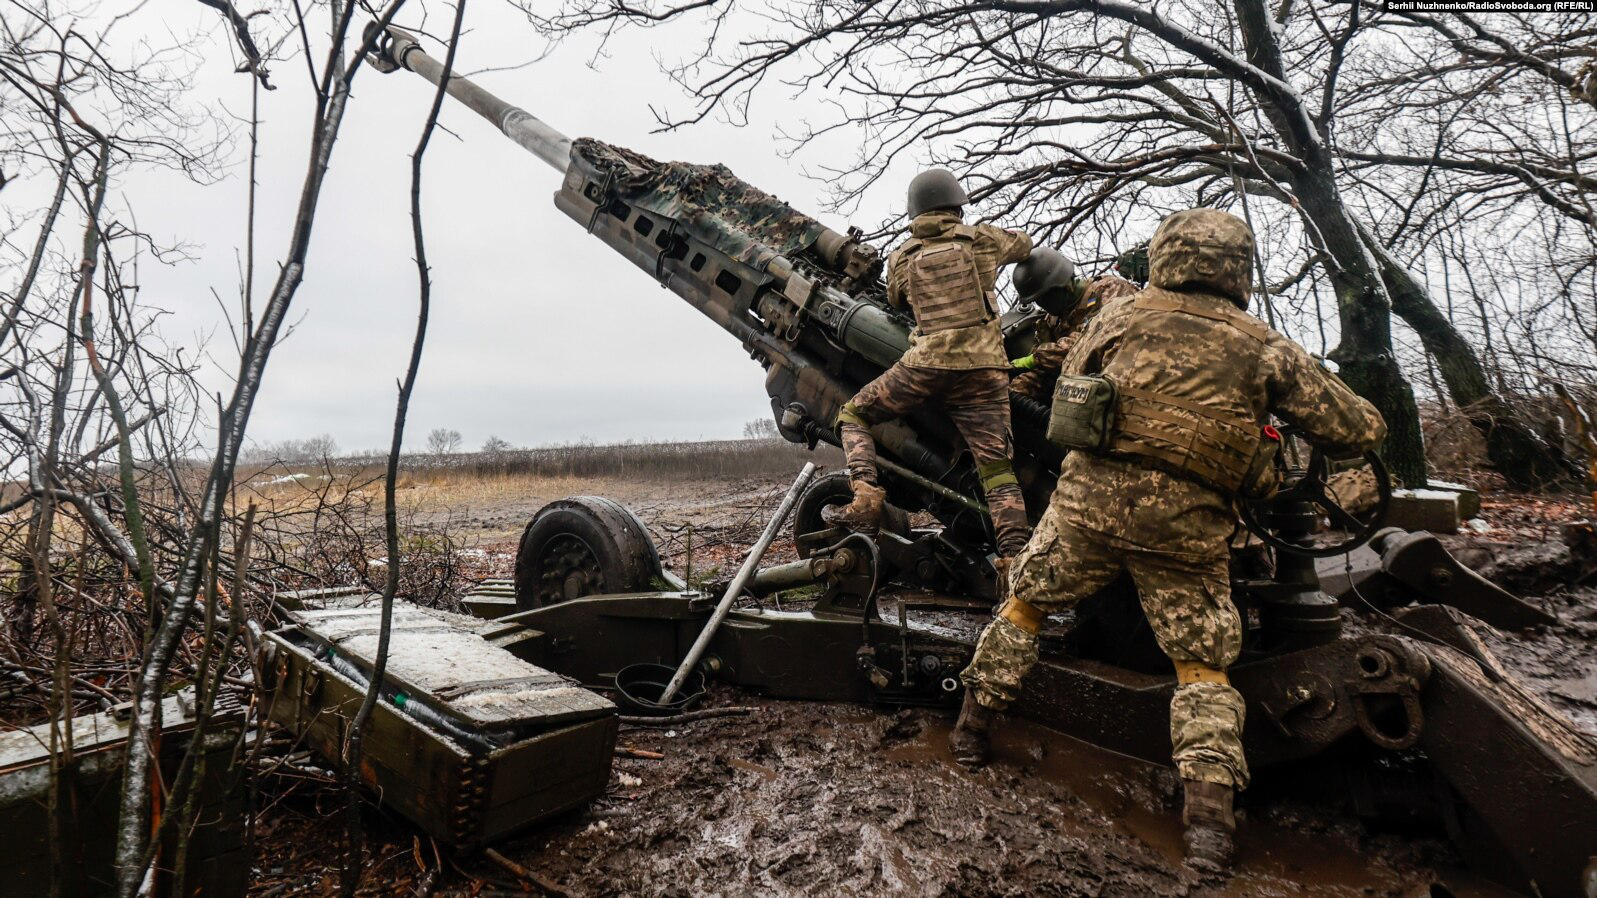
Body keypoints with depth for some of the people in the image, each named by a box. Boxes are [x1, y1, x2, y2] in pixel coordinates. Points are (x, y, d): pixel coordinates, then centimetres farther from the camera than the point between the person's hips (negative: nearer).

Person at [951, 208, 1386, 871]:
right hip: (1188, 525, 0)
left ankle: (972, 726, 30)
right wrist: (1314, 424, 31)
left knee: (1025, 605, 20)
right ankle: (1209, 815, 4)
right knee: (1202, 668, 15)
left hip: (1091, 497, 0)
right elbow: (1361, 429, 11)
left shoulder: (1121, 314, 5)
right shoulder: (1267, 349, 5)